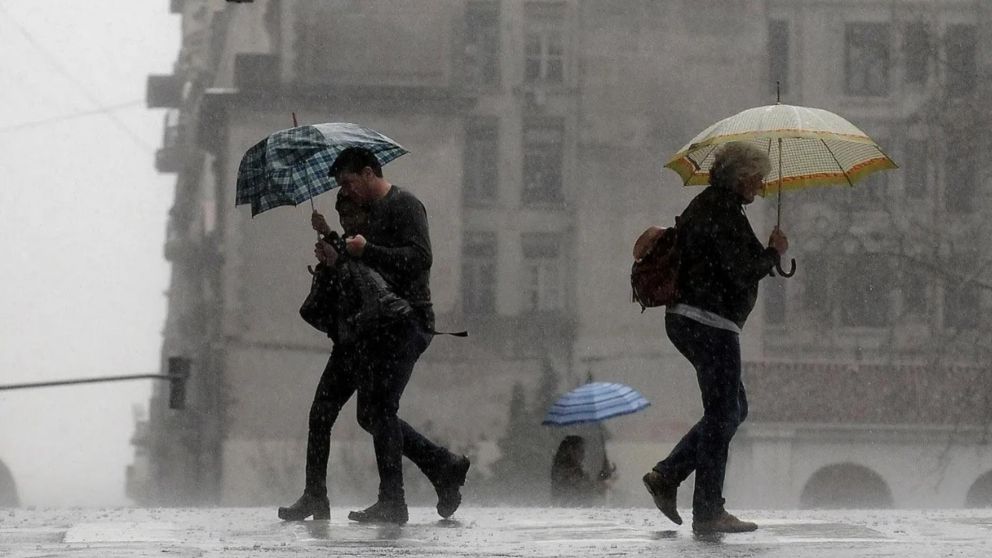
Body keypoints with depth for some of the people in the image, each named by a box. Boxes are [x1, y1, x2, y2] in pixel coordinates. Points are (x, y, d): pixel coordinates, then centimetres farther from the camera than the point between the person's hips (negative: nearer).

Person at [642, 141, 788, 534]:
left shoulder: (704, 205, 19)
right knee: (723, 414, -5)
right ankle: (708, 512, -3)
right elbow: (743, 271, -20)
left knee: (732, 410, 16)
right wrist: (774, 253, -3)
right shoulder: (723, 211, -14)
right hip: (710, 322, -11)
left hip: (685, 320, 11)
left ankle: (666, 476, 11)